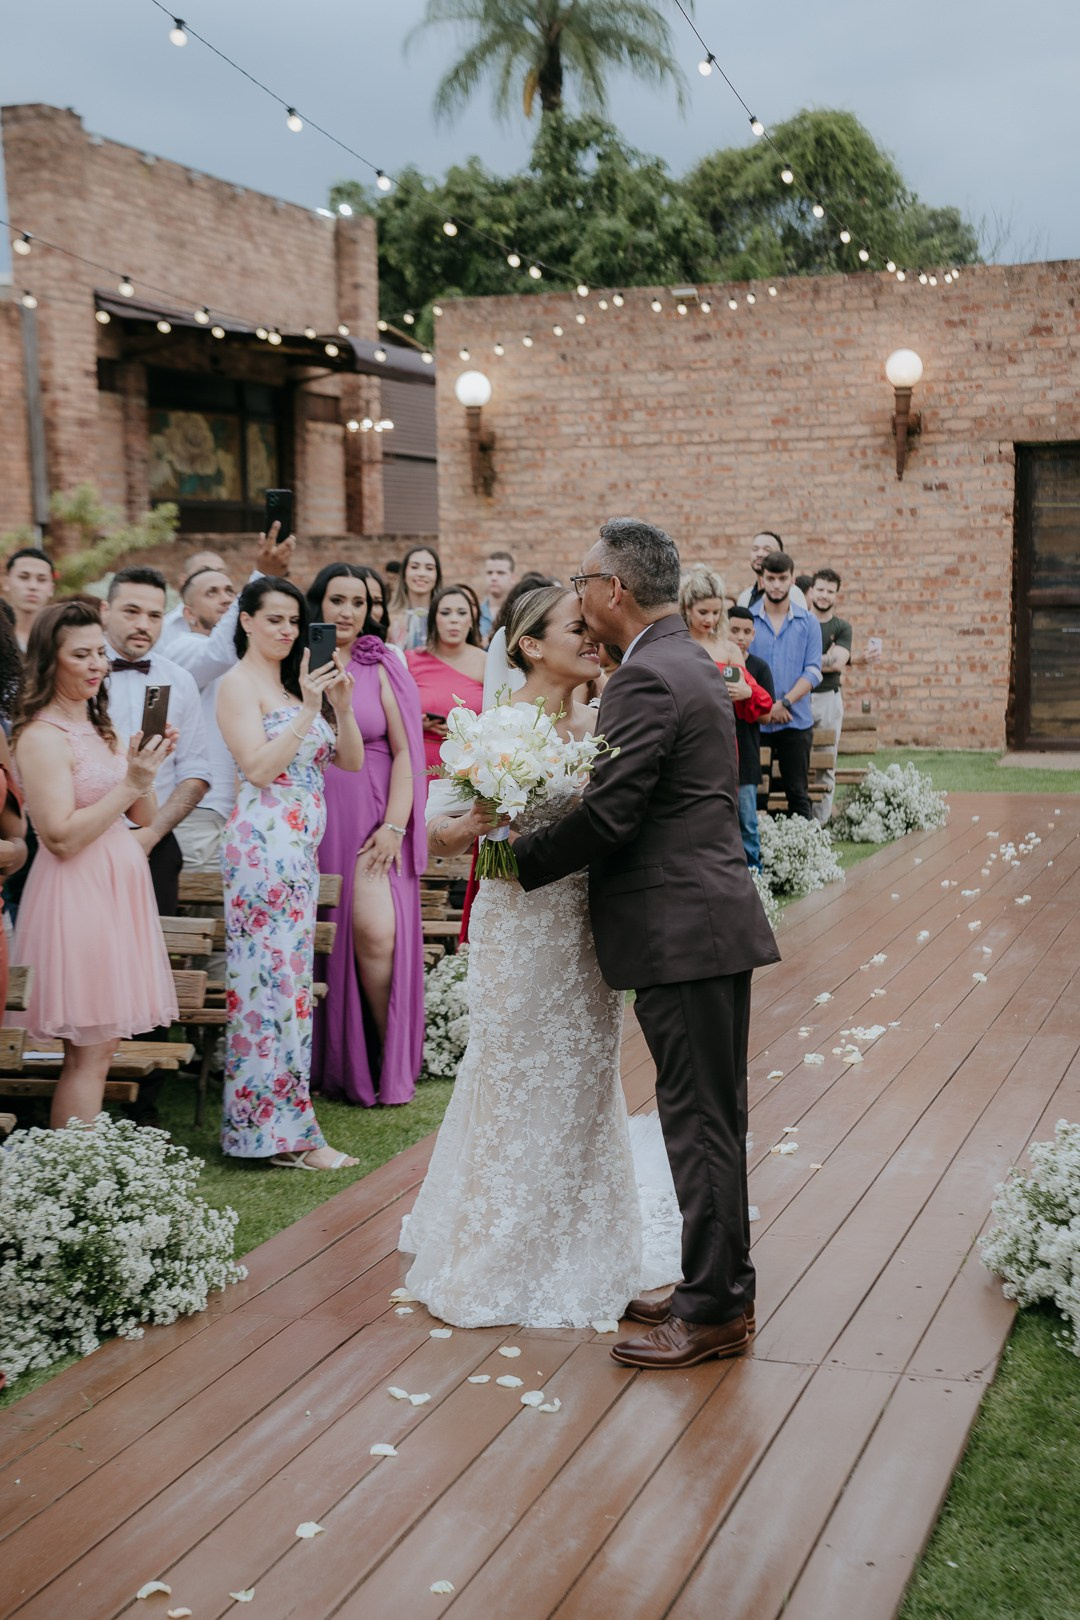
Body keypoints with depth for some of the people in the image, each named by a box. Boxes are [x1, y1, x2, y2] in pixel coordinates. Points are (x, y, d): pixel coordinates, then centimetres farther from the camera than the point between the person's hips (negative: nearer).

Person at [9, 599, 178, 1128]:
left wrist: (147, 765, -4)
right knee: (89, 1051, -6)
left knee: (101, 1044, 9)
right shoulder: (42, 736, -12)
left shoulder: (100, 728, 15)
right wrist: (131, 782, -19)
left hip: (117, 886, 9)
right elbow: (62, 836, -19)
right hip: (76, 892, -9)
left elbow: (144, 817, 13)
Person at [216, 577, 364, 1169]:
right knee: (274, 976, -7)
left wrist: (342, 706, -4)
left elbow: (351, 760, 12)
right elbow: (258, 767, -16)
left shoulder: (295, 683, 18)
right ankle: (280, 1130, -2)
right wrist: (308, 712, -17)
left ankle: (265, 1120, 17)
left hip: (300, 848, 8)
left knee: (286, 976, 10)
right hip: (264, 846, -8)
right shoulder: (239, 683, -5)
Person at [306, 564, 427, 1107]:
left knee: (377, 934, -14)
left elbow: (404, 752, 3)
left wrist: (394, 826, -6)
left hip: (372, 826, -1)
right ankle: (333, 1063, 16)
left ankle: (391, 1062, 3)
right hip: (315, 823, 1)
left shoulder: (381, 669, 7)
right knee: (322, 941, 2)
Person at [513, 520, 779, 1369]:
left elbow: (609, 815, -20)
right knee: (716, 1115, 16)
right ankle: (725, 1288, 27)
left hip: (681, 930, -10)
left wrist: (520, 858, -5)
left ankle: (712, 1312, 7)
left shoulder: (647, 678, -17)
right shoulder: (694, 663, 15)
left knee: (699, 1120, -2)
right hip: (717, 916, 10)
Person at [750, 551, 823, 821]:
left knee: (798, 792, 4)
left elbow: (813, 671, -1)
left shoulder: (808, 622, 5)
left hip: (796, 721, 0)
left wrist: (785, 702, -15)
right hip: (755, 722, 0)